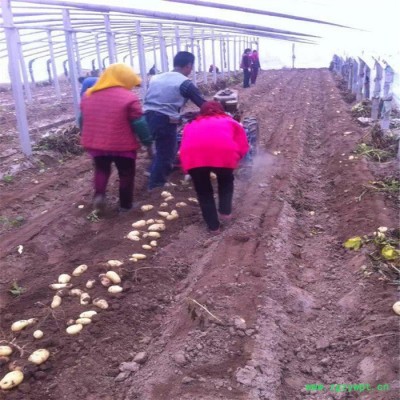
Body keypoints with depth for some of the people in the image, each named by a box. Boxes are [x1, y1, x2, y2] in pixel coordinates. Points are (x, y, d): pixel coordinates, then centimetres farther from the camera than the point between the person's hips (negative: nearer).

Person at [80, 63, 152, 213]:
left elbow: (82, 121, 14)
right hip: (122, 145, -5)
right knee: (126, 174, 13)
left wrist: (90, 140, 26)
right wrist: (148, 143, -2)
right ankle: (126, 205, 19)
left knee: (101, 169, 24)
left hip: (95, 144, 5)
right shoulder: (129, 98, -14)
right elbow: (140, 125, -13)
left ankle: (99, 194, 4)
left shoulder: (88, 95, 6)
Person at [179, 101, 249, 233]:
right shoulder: (230, 122, 33)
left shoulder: (192, 125, 37)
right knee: (226, 181, 32)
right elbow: (243, 146, 22)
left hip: (193, 155, 1)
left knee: (203, 189, 23)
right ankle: (225, 212, 29)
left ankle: (213, 225, 28)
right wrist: (233, 160, 37)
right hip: (223, 151, -1)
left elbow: (184, 147, 29)